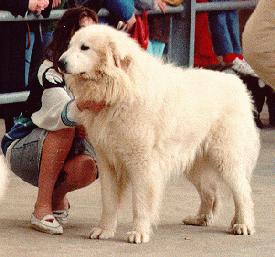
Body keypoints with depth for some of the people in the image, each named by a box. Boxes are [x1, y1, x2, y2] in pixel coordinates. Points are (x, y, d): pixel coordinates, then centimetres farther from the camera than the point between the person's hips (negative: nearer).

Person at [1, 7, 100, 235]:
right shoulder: (50, 71, -20)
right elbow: (60, 112, -39)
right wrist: (80, 107, -63)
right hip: (23, 148, -4)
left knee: (88, 167, -31)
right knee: (64, 128, -35)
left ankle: (58, 197, 2)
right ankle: (42, 207, -29)